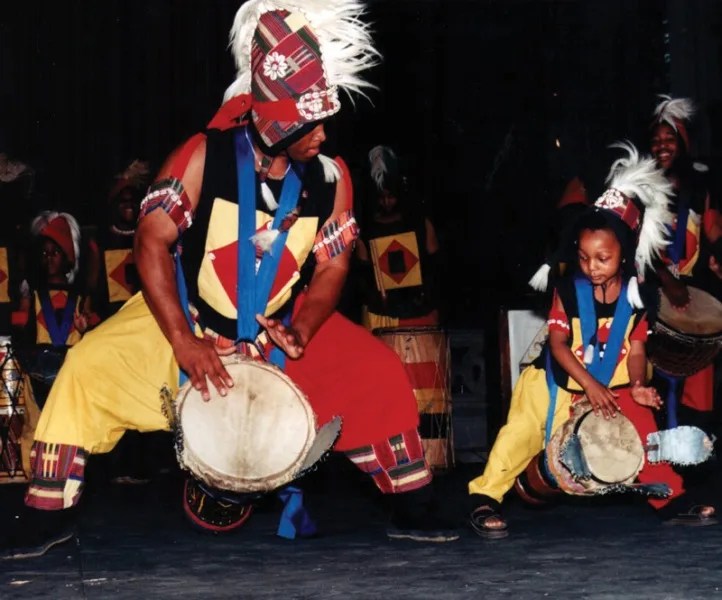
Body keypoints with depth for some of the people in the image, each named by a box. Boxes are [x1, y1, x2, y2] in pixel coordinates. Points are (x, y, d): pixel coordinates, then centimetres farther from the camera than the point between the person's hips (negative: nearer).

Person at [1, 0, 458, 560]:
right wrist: (182, 341, -27)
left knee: (376, 372, -12)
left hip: (280, 328, 2)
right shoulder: (205, 157, -20)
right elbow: (152, 242, -20)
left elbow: (331, 267, -3)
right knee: (91, 366, -20)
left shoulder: (330, 178, -12)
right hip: (183, 316, -2)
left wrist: (301, 331, -22)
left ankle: (412, 511, 5)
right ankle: (46, 519, -6)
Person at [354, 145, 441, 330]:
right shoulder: (364, 232, 3)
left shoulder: (421, 223, 6)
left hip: (421, 313, 1)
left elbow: (433, 268, 8)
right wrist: (375, 299, -12)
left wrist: (433, 306, -1)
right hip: (381, 316, -1)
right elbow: (363, 277, 4)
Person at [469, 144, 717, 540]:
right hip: (558, 383, -2)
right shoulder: (568, 290, -12)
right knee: (521, 431, -14)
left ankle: (672, 502, 6)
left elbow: (635, 349, -3)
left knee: (643, 429, -8)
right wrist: (590, 383, -27)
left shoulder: (634, 297, -6)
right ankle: (484, 499, -7)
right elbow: (558, 343, -17)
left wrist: (637, 385, -22)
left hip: (611, 387, 2)